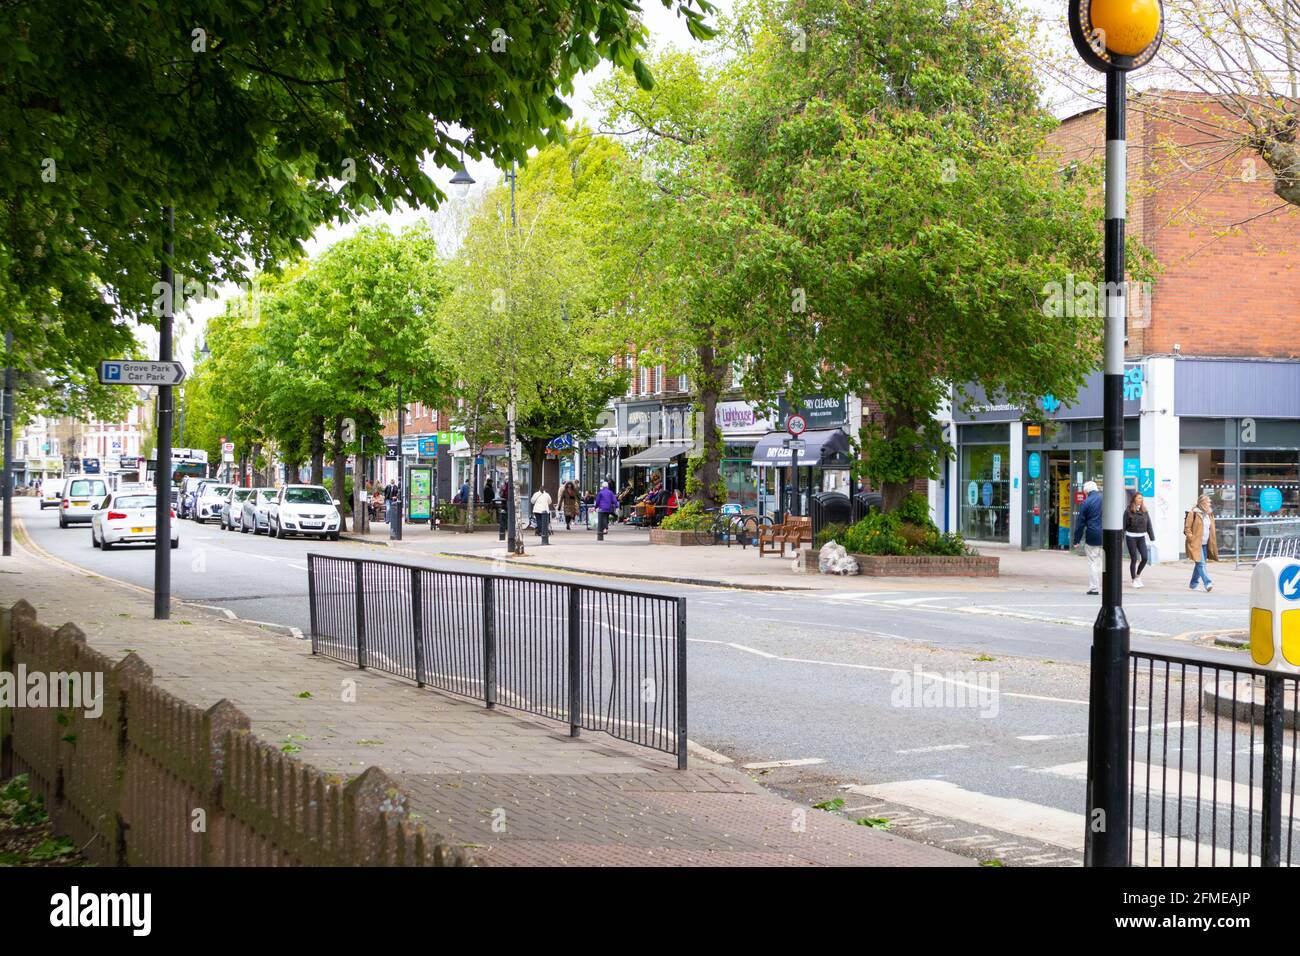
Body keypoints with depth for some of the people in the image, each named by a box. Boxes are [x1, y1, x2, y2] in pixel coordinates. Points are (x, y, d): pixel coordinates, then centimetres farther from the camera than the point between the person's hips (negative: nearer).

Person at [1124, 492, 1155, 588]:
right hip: (1131, 537, -4)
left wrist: (1152, 538, 4)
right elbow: (1124, 525, -5)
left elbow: (1149, 525, 7)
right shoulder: (1128, 511, -7)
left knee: (1145, 558, -3)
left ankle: (1138, 575, 22)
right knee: (1134, 559, 0)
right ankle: (1134, 579, 14)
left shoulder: (1145, 511, 5)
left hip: (1141, 537, 4)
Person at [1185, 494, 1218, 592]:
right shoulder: (1194, 513, -9)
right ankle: (1208, 583, -22)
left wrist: (1212, 543, 16)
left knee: (1199, 564, 12)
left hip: (1205, 544, 8)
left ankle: (1193, 585, 22)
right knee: (1201, 564, -14)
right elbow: (1187, 527, -8)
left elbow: (1211, 529, 22)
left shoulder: (1209, 514, 14)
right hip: (1196, 543, -8)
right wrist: (1190, 538, -14)